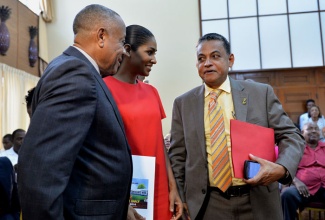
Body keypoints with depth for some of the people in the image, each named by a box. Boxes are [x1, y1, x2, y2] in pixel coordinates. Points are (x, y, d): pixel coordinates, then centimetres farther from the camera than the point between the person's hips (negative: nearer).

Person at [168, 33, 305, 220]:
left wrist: (281, 167, -18)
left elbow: (291, 136, 1)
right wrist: (183, 199, 1)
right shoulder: (183, 103, 1)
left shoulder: (261, 93, -1)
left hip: (259, 203, 1)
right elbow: (178, 156, 5)